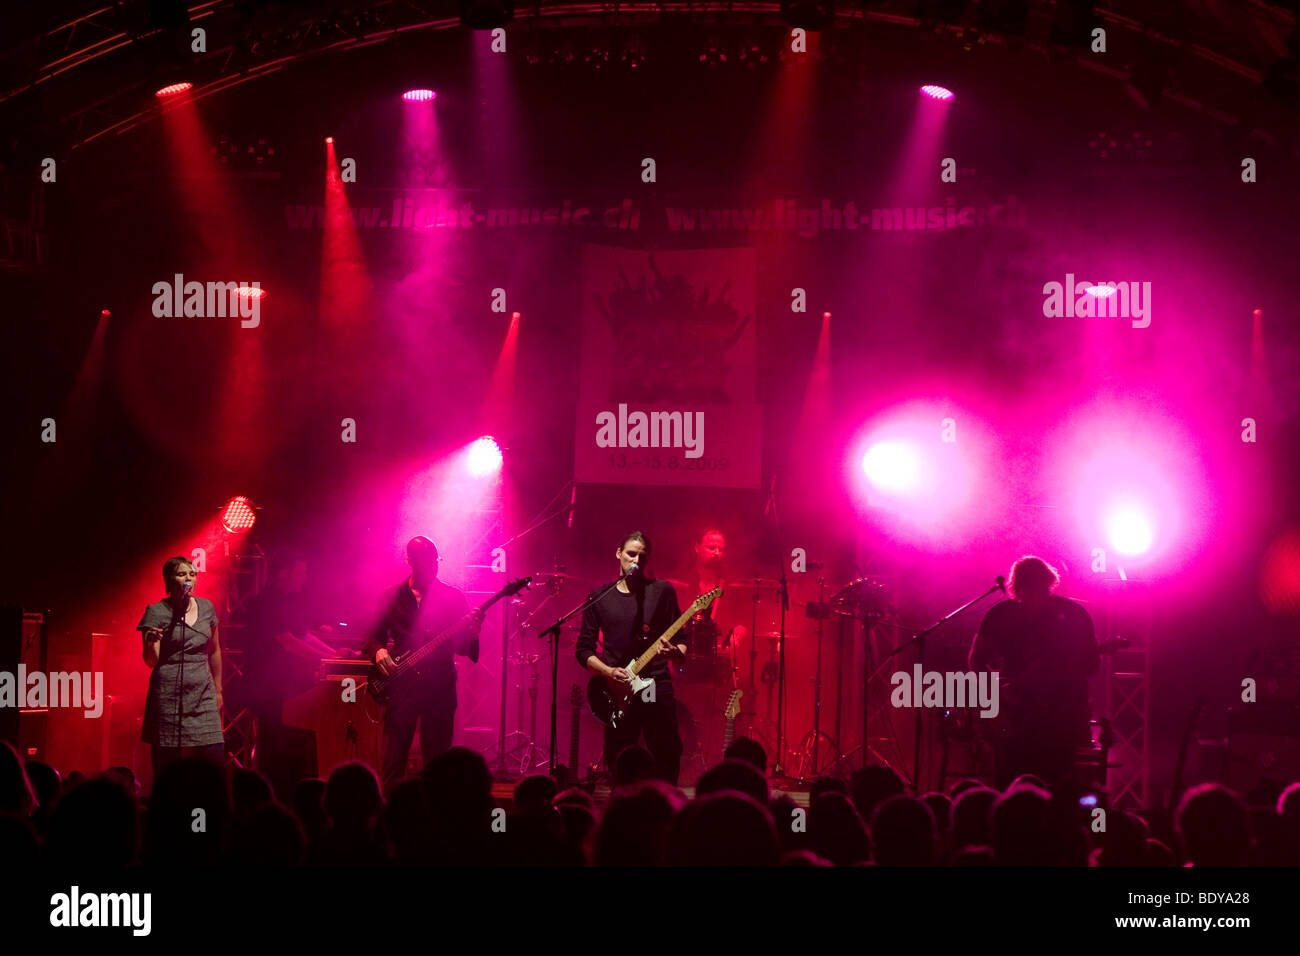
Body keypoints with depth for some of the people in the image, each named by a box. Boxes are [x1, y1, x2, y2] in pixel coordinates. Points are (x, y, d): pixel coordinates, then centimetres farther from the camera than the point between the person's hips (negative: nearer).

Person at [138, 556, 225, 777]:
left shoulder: (206, 608, 10)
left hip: (203, 695, 4)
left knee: (215, 760, -6)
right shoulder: (157, 612, -2)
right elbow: (151, 661, -5)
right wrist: (152, 643, -26)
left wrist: (218, 690, 21)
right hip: (170, 696, -4)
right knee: (167, 766, -5)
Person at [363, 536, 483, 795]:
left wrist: (471, 633, -19)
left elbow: (461, 647, 3)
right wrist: (379, 652, -11)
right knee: (393, 760, -4)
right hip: (401, 687, 0)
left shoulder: (452, 597, 7)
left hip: (440, 688, 0)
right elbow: (372, 637, 12)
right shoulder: (391, 597, 9)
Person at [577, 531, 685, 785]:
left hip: (657, 690, -1)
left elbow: (681, 641, 6)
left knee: (668, 762, -5)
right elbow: (584, 649, 8)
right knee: (618, 768, 1)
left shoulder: (662, 591, 6)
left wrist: (675, 651, -17)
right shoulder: (599, 597, 9)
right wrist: (608, 671, -9)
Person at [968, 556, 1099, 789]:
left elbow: (1091, 662, 0)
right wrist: (997, 688, -8)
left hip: (1062, 717, -1)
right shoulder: (1000, 615, 2)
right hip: (1017, 715, 1)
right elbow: (977, 660, 9)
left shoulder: (1073, 613, -1)